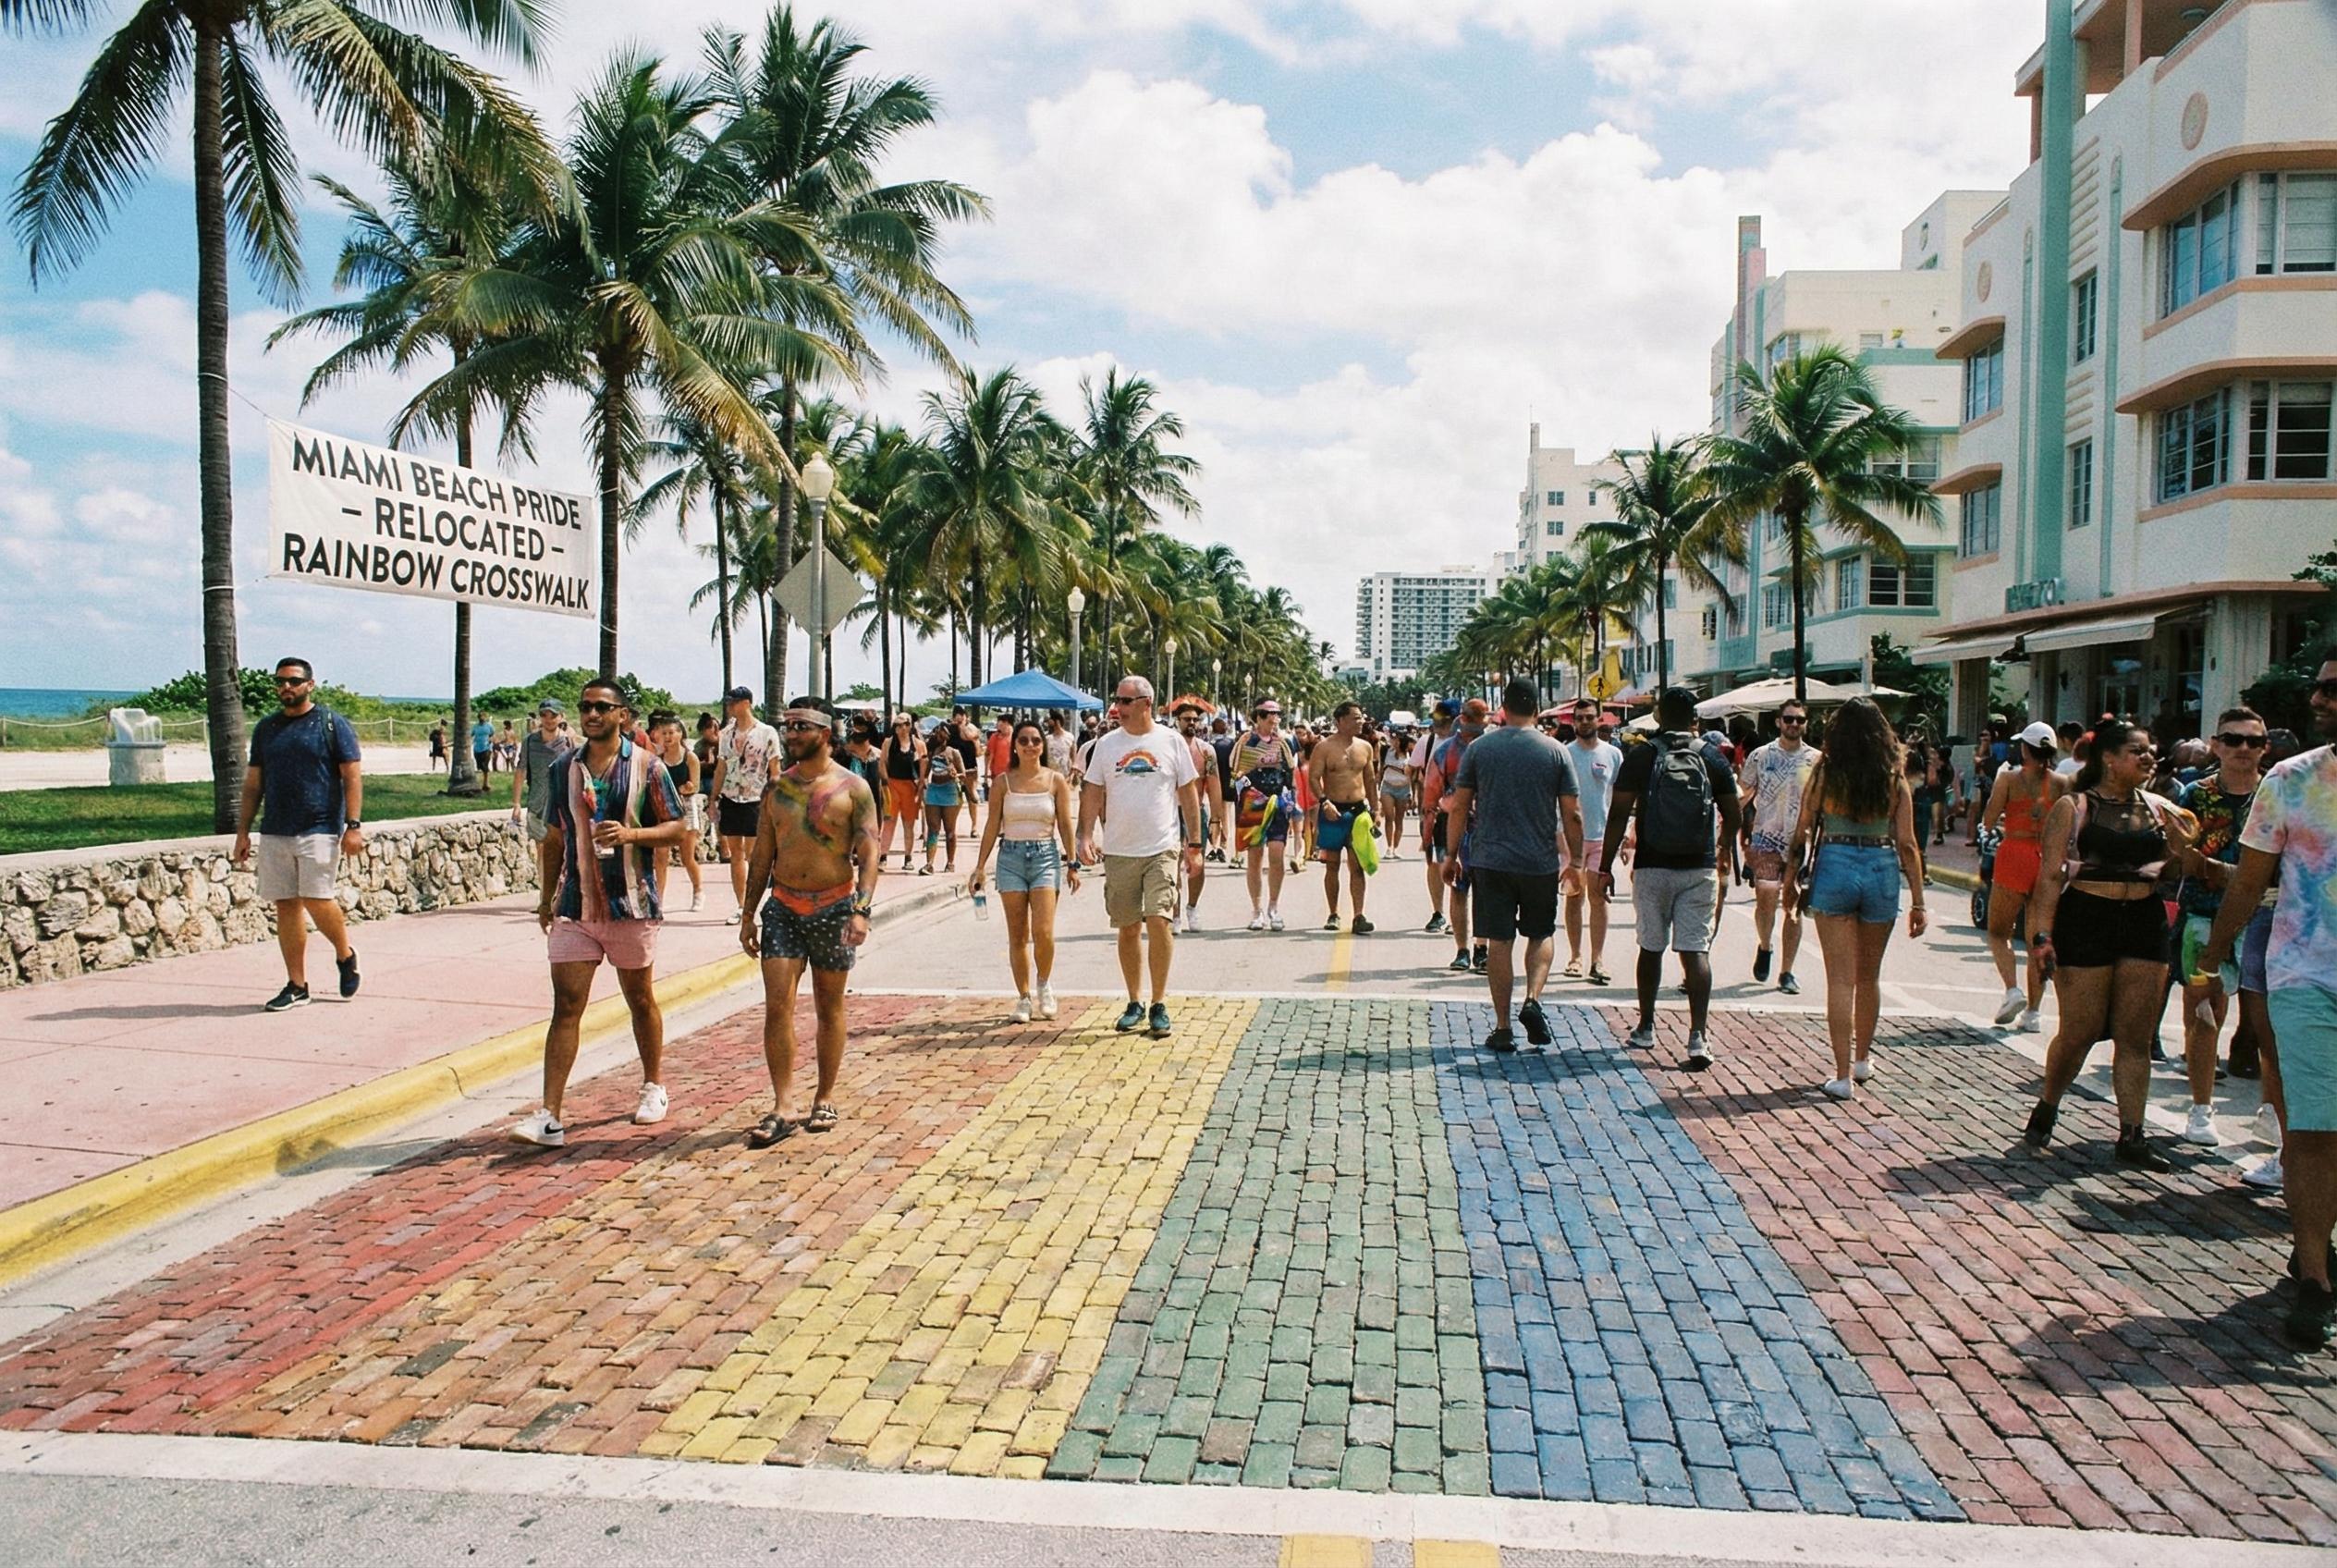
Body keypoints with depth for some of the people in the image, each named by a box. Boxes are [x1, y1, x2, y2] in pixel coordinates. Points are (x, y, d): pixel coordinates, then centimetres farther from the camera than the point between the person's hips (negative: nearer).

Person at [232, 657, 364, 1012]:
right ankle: (296, 986, 10)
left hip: (319, 829, -5)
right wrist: (243, 831, 11)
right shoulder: (266, 728, 14)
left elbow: (353, 776, -3)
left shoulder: (332, 724, 0)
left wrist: (353, 825, -12)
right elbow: (253, 783, 17)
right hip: (274, 832, 5)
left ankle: (345, 955, 15)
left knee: (316, 900, -13)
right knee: (286, 906, 4)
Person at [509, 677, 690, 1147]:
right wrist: (547, 896, 12)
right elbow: (554, 838, 16)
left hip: (631, 904, -2)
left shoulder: (646, 767, -3)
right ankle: (549, 1116, -6)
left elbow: (678, 828, -3)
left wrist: (632, 834, -19)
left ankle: (654, 1087, 32)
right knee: (566, 1005, -4)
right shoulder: (563, 768, 8)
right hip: (575, 906, 2)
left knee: (641, 1000, 12)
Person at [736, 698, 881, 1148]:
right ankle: (781, 1109, -4)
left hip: (833, 906, -3)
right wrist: (748, 912, 10)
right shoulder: (778, 786, 8)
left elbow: (868, 856, -8)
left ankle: (825, 1098, 22)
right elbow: (762, 854, 12)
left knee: (829, 1008, 9)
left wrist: (861, 910, -21)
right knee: (777, 1005, -7)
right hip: (782, 907, 3)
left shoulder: (852, 787, -4)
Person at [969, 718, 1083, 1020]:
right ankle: (1023, 997, 15)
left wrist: (1072, 864, 1)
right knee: (1017, 936, 4)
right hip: (1011, 857, 1)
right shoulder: (1003, 782, 3)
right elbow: (992, 825, 5)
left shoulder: (1056, 781, 2)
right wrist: (980, 867, 2)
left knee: (1043, 932, -11)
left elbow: (1066, 824, 4)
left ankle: (1044, 984, 15)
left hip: (1046, 856, -1)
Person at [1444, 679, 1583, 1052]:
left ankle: (1503, 1028, 6)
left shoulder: (1479, 749, -1)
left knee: (1499, 942, 4)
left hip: (1490, 860, 0)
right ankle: (1533, 1000, -3)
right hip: (1541, 863, 0)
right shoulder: (1556, 751, -1)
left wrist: (1451, 855, 9)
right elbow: (1572, 815, -1)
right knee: (1541, 935, 18)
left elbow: (1458, 808, 0)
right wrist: (1576, 860, 11)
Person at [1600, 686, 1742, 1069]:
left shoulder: (1640, 758, -4)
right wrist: (1725, 850, 27)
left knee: (1651, 948, 14)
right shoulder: (1713, 760, 2)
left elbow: (1619, 815, -8)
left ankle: (1646, 1027, 25)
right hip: (1699, 869, 0)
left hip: (1652, 867, 0)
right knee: (1696, 950, -1)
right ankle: (1697, 1035, -12)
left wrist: (1605, 866, -2)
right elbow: (1734, 818, 7)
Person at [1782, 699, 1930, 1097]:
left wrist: (1791, 880, 11)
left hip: (1835, 867, -2)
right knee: (1869, 976, 19)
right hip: (1882, 871, 2)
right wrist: (1918, 902, 4)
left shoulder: (1826, 771, -3)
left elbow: (1802, 832, -2)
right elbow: (1908, 844, 0)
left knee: (1841, 978, 1)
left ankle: (1843, 1075, -1)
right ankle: (1862, 1058, 36)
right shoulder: (1895, 777, 0)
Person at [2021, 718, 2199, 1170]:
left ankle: (2131, 1136, 10)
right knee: (2079, 1032, 0)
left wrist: (2178, 830, -5)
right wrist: (2043, 932, -16)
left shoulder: (2157, 808, 10)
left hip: (2144, 922, 4)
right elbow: (2051, 875, -7)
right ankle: (2046, 1109, 24)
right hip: (2086, 921, -4)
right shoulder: (2073, 808, -3)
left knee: (2137, 1037, 4)